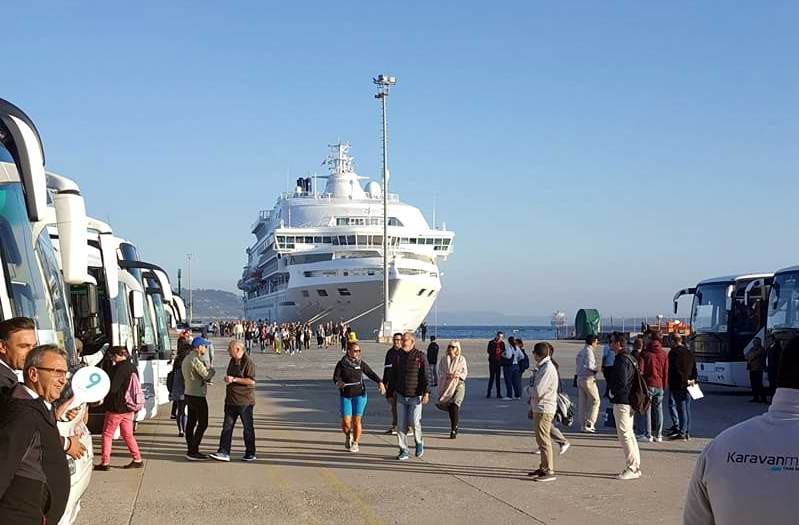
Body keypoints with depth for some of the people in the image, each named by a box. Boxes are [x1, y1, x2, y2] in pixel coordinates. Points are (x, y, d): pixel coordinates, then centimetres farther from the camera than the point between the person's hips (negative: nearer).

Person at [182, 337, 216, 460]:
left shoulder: (187, 359, 15)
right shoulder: (195, 360, -18)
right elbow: (206, 375, -20)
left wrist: (205, 378, 8)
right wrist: (212, 370, 1)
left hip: (189, 394, 10)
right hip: (197, 396, -10)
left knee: (191, 422, 11)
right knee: (203, 423, -6)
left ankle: (191, 450, 15)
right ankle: (193, 451, -8)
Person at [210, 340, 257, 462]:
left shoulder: (248, 362, -14)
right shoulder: (232, 361, 13)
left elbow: (251, 381, -21)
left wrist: (234, 379, -21)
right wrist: (227, 379, 10)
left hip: (245, 401, -8)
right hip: (231, 400, 8)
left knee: (248, 428, 4)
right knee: (227, 426, 1)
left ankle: (250, 454, 14)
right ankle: (224, 453, 1)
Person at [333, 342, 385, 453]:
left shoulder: (361, 363, 2)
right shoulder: (341, 364, -2)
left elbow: (371, 374, 5)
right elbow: (336, 377, -7)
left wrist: (380, 382, -11)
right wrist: (338, 383, -30)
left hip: (359, 395, 1)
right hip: (345, 396, -1)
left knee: (357, 421, -2)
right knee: (346, 422, -5)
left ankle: (355, 444, 15)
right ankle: (348, 436, 28)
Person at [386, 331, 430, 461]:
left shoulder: (420, 357, -6)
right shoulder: (398, 357, 7)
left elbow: (426, 376, -9)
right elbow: (393, 376, 15)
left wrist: (426, 393, -17)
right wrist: (391, 392, 14)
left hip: (415, 397, -4)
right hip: (401, 397, 4)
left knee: (414, 423, -8)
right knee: (401, 425, 2)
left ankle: (419, 442, 21)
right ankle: (403, 451, 10)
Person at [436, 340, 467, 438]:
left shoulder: (461, 359, 5)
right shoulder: (444, 360, 11)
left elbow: (465, 372, 1)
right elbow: (440, 372, 3)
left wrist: (458, 375, -18)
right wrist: (447, 375, -16)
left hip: (459, 384, -3)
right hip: (447, 385, 3)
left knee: (455, 405, -18)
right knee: (449, 407, 6)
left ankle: (453, 430, -16)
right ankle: (455, 426, 27)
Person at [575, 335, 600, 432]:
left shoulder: (580, 352, 16)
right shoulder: (588, 351, -11)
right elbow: (589, 365, -22)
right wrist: (596, 369, -6)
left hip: (580, 379, 9)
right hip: (588, 379, -9)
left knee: (582, 402, 8)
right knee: (595, 401, -1)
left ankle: (583, 425, 10)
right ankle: (589, 423, -6)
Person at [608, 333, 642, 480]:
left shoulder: (621, 360, -18)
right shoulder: (629, 358, 15)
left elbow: (621, 382, -24)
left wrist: (612, 392, -7)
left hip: (622, 402, -11)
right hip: (629, 401, 11)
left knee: (624, 434, -7)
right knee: (629, 434, 15)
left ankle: (632, 468, -5)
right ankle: (635, 467, 20)